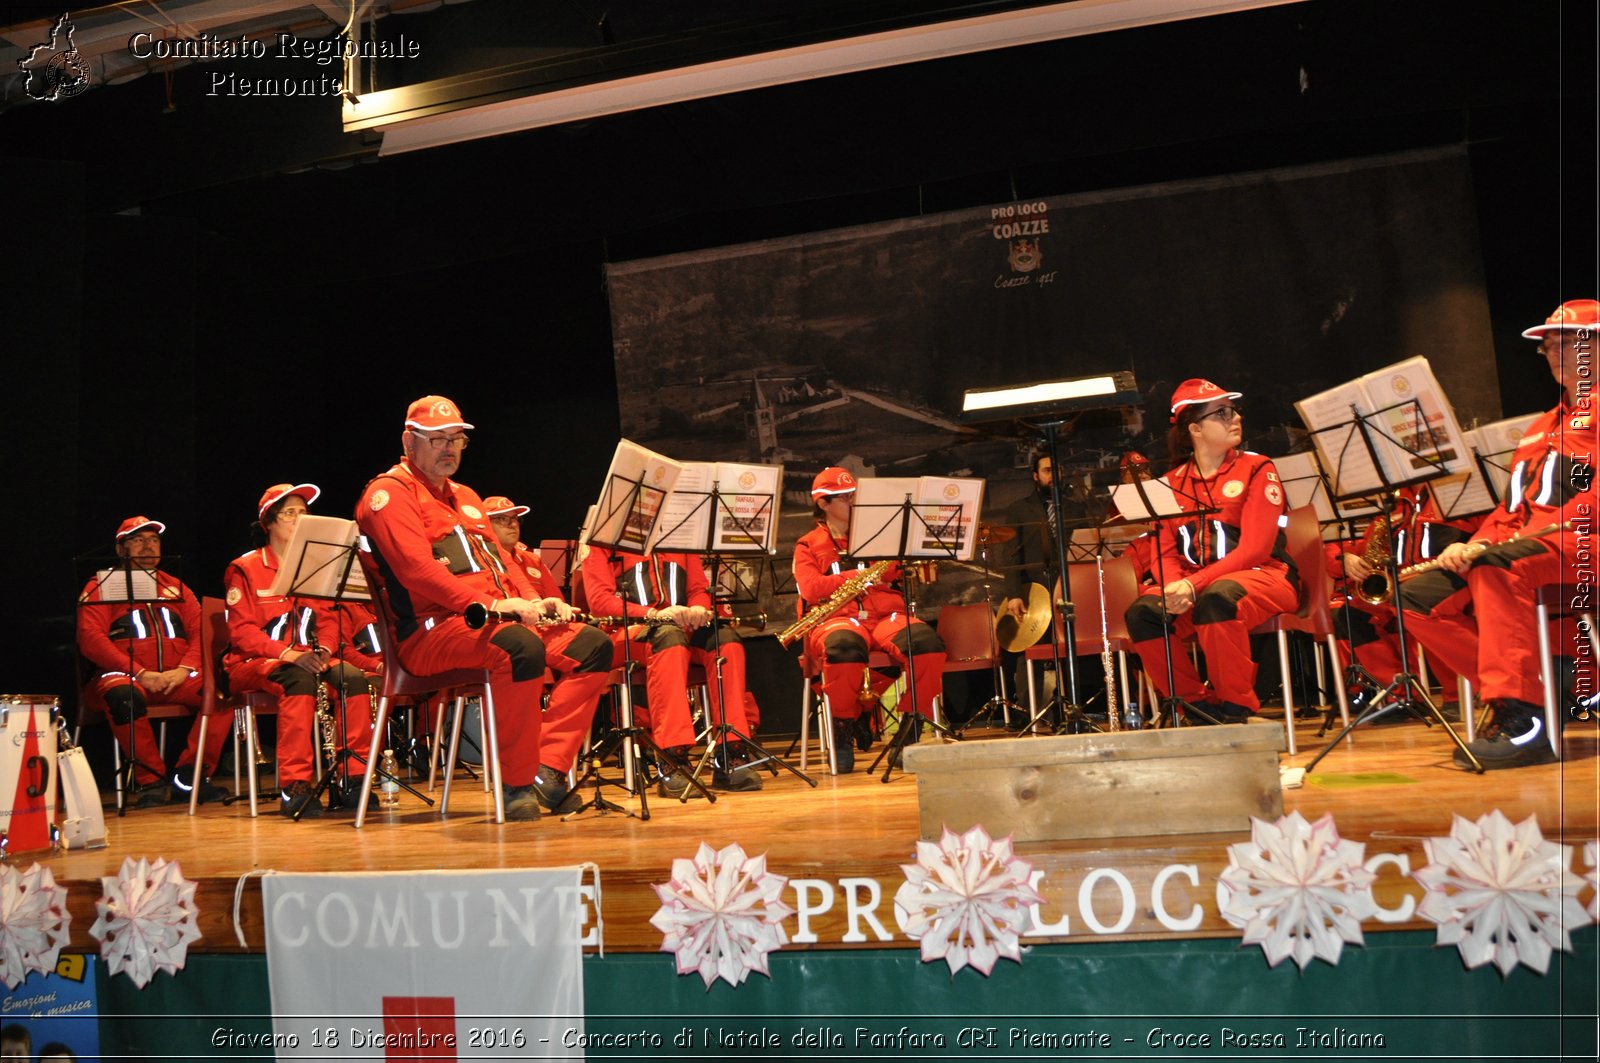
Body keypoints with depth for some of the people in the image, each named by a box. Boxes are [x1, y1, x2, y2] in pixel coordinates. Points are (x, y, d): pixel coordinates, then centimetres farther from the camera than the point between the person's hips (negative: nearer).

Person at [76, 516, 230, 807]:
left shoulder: (176, 587, 23)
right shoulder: (102, 588, 11)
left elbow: (202, 631, 11)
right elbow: (90, 639, -5)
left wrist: (184, 669, -10)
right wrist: (140, 673, -16)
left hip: (176, 677, 3)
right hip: (125, 675, -3)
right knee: (123, 697, -39)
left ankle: (189, 777, -19)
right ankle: (150, 781, -24)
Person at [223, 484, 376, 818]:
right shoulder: (245, 569, 0)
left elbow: (328, 619, 12)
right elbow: (242, 632, -9)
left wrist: (323, 649, -11)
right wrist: (288, 654, -25)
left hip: (308, 659, 5)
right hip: (254, 664, -4)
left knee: (354, 678, -27)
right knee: (300, 679, -38)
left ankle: (351, 781, -24)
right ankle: (294, 787, -39)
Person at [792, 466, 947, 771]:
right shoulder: (808, 546, 16)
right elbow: (811, 589, -4)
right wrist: (860, 575, -11)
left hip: (885, 614, 3)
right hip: (837, 618, -3)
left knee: (928, 644, -30)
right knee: (844, 647, -41)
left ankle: (912, 731, -16)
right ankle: (843, 731, -17)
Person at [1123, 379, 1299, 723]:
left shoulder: (1257, 469, -1)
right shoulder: (1171, 484, 10)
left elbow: (1254, 548, -12)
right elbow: (1165, 553, 6)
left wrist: (1194, 584, -23)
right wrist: (1175, 585, -19)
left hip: (1263, 576, -4)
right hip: (1195, 588, 4)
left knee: (1215, 600, -37)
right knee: (1141, 613, -24)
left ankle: (1237, 710, -20)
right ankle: (1200, 706, -9)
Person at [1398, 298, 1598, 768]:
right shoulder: (1541, 427, 27)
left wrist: (1486, 549, -20)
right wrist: (1472, 545, -1)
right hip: (1517, 549, 8)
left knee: (1494, 566, -38)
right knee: (1417, 597, -9)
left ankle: (1523, 719, -35)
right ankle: (1538, 682, -10)